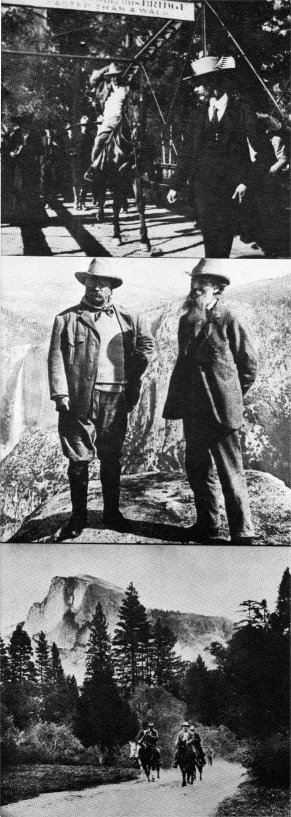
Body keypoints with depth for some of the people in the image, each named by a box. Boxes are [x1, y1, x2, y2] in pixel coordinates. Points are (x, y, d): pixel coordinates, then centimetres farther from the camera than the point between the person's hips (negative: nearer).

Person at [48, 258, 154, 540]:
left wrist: (132, 378, 8)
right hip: (80, 398, -2)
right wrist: (60, 394, -12)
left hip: (116, 399, 3)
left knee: (112, 459, 10)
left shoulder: (127, 318, 13)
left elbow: (146, 344, 19)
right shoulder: (67, 318, 4)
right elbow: (56, 357, -2)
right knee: (78, 459, 0)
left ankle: (111, 512, 21)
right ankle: (78, 517, 10)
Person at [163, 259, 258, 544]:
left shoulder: (228, 321, -8)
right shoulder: (186, 321, 10)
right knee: (196, 468, 13)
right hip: (193, 410, 7)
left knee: (230, 474, -2)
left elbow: (249, 363, -2)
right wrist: (178, 400, 13)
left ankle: (242, 533, 6)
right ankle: (207, 524, 28)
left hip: (221, 410, -7)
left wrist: (231, 396, 3)